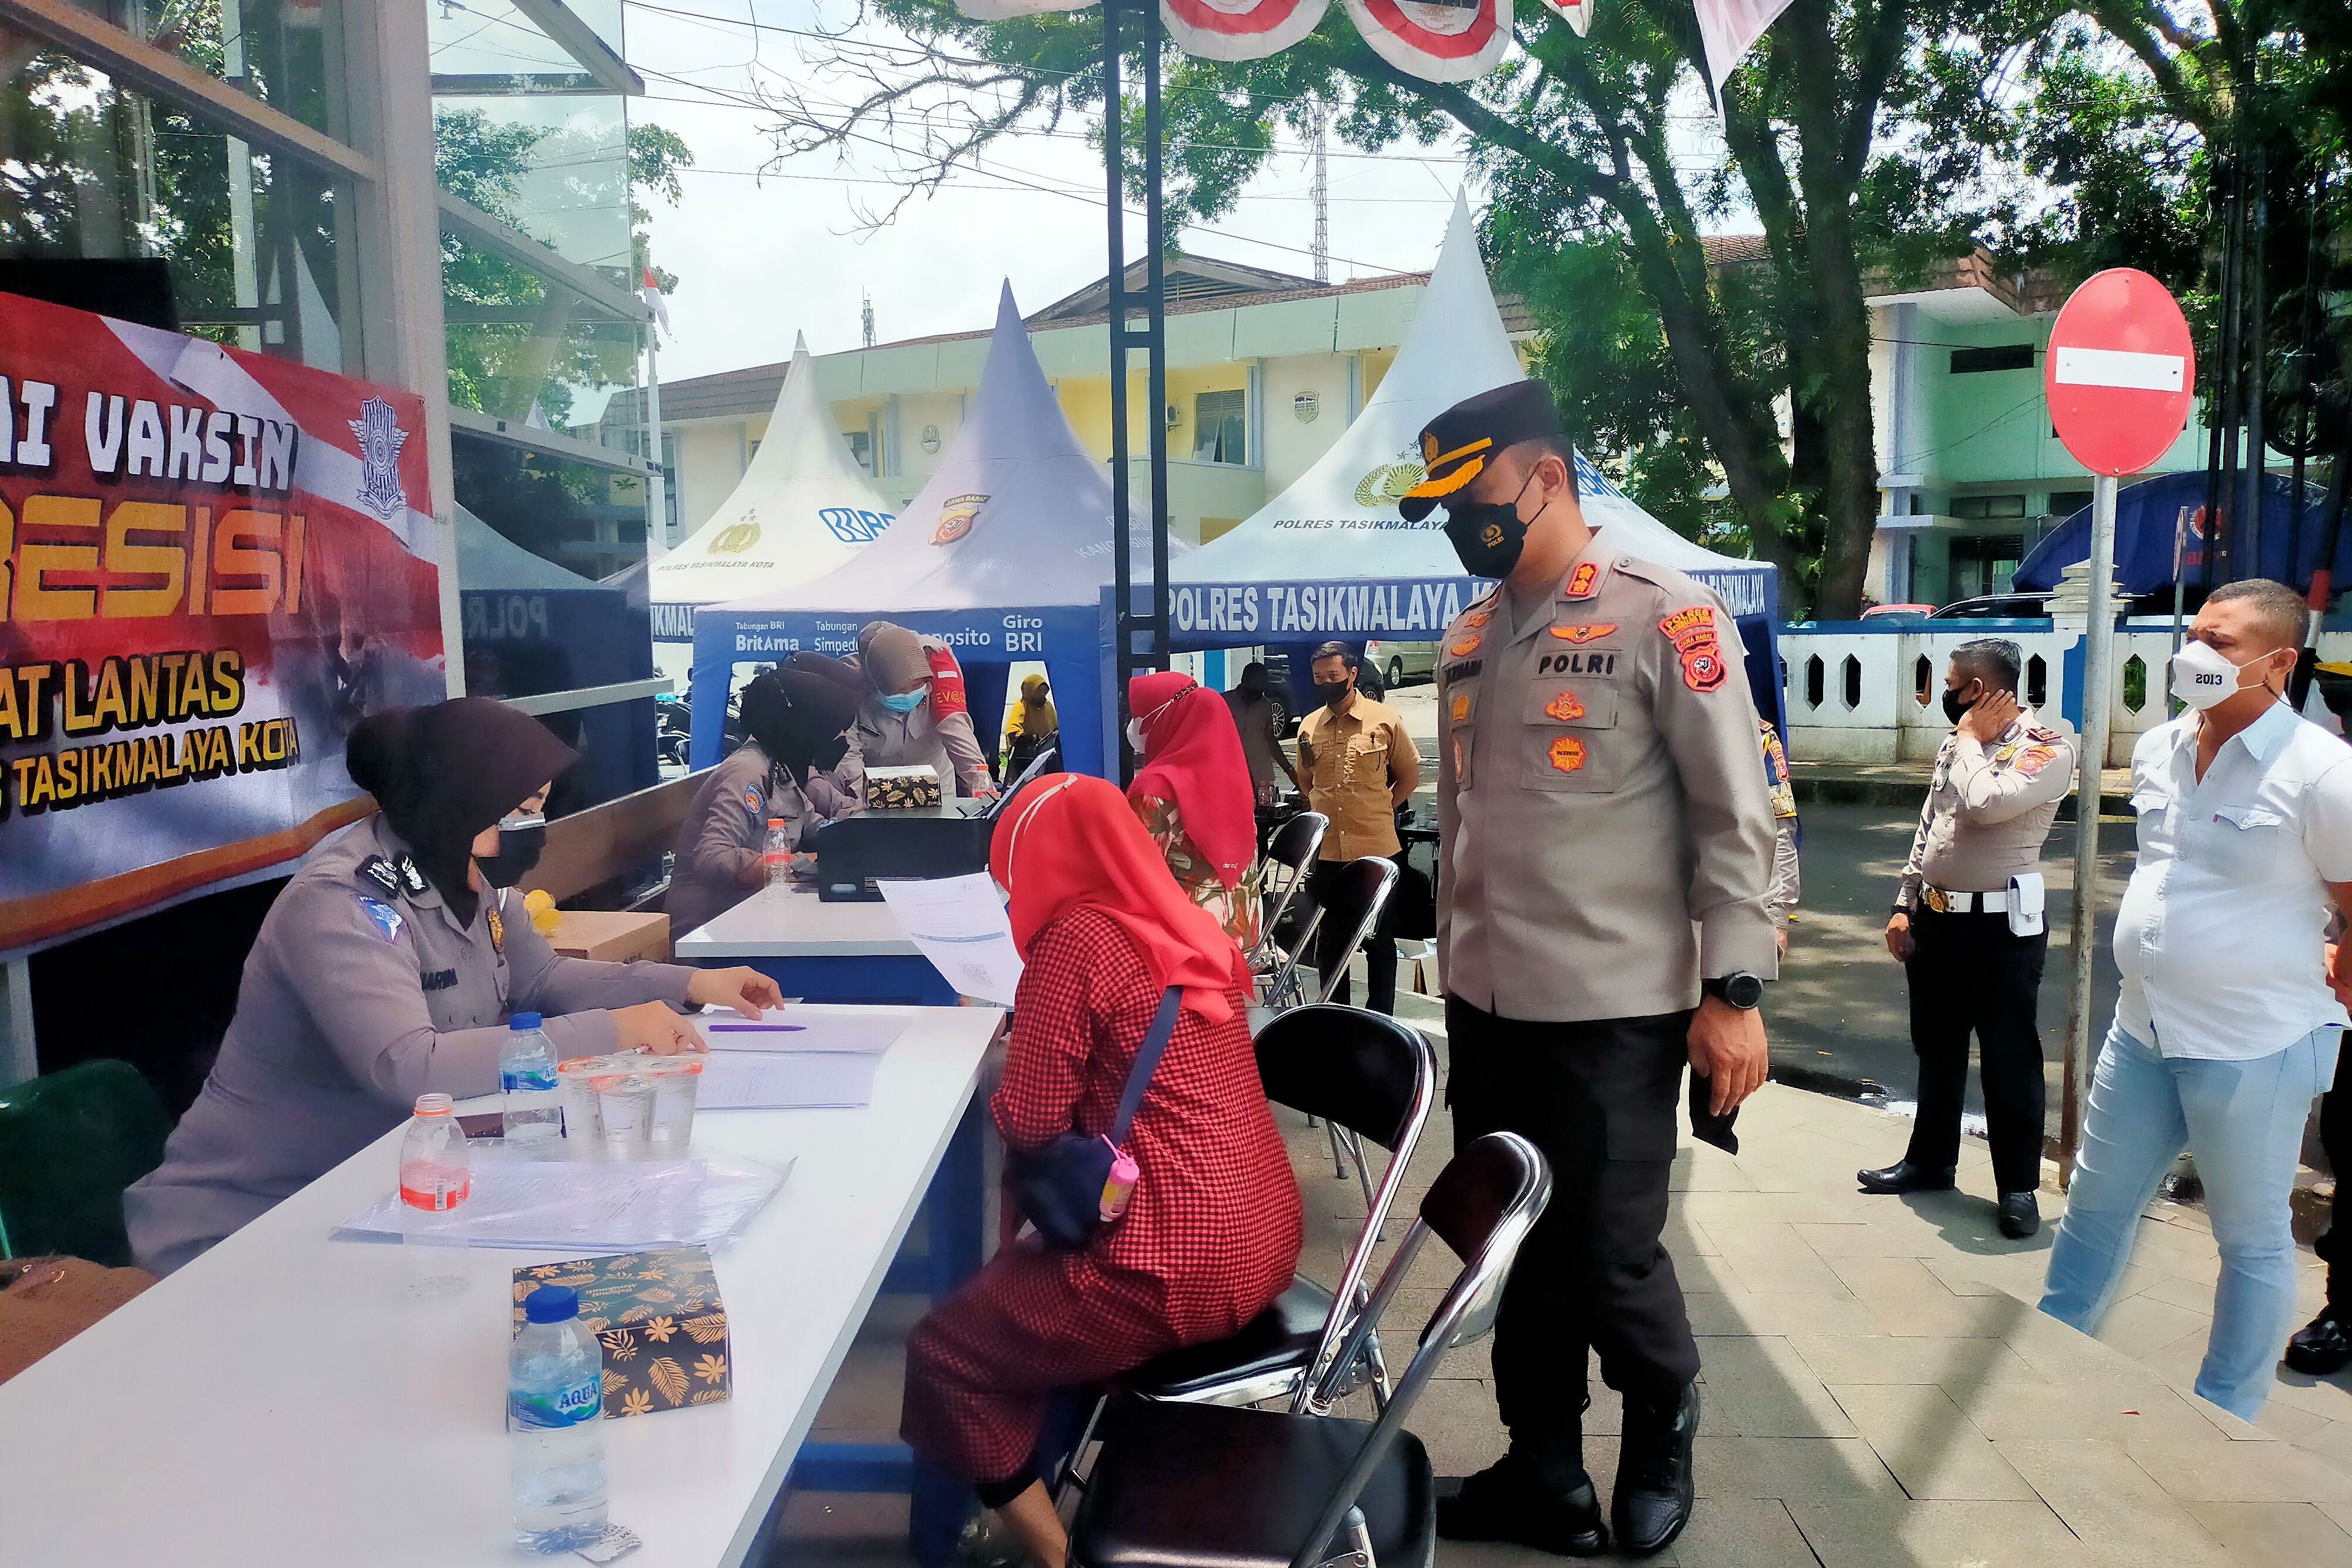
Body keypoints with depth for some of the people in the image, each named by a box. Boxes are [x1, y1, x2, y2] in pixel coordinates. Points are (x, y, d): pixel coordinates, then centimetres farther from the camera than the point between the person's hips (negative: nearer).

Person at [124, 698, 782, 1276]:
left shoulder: (466, 878, 0)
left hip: (373, 1185, 8)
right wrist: (609, 1031, -37)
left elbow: (540, 978, 13)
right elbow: (407, 1065, -39)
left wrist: (688, 983, 1)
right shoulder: (342, 903, -26)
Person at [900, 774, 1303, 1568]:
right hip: (1262, 1239, 9)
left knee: (943, 1353, 7)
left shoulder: (1075, 938, -14)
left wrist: (992, 1072, 7)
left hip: (1180, 1265, -9)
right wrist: (1031, 1042, 17)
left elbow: (1031, 1123, -12)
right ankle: (1028, 1496, 31)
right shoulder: (1184, 926, 10)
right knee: (1015, 1275, 27)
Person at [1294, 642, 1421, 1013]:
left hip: (1376, 850, -3)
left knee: (1380, 941, 6)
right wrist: (1322, 816, 11)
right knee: (1329, 941, 12)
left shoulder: (1385, 720, -3)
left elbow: (1409, 776, 7)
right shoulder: (1309, 726, 8)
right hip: (1325, 853, 4)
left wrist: (1379, 811, 1)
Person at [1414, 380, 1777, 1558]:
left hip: (1614, 1012, -6)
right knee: (1516, 1254, 13)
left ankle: (1663, 1430, 33)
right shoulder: (1468, 639, 10)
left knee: (1610, 1261, 3)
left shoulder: (1664, 616, -9)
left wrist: (1733, 990, -13)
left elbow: (1736, 815, -10)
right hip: (1487, 1006, 6)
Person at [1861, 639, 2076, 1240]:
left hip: (2002, 924, -8)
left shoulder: (2046, 743, -11)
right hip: (1935, 917, 8)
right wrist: (1904, 904, 14)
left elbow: (1988, 804, -27)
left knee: (2009, 1059, 1)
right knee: (1936, 1049, 17)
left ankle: (2018, 1186, 12)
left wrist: (1972, 740, -11)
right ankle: (1930, 1160, 31)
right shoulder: (1958, 742, 14)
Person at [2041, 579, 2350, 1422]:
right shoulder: (2157, 750, 4)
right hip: (2143, 1027, 7)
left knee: (2253, 1239, 10)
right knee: (2095, 1205, 17)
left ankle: (2224, 1424, 24)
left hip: (2253, 1046, -7)